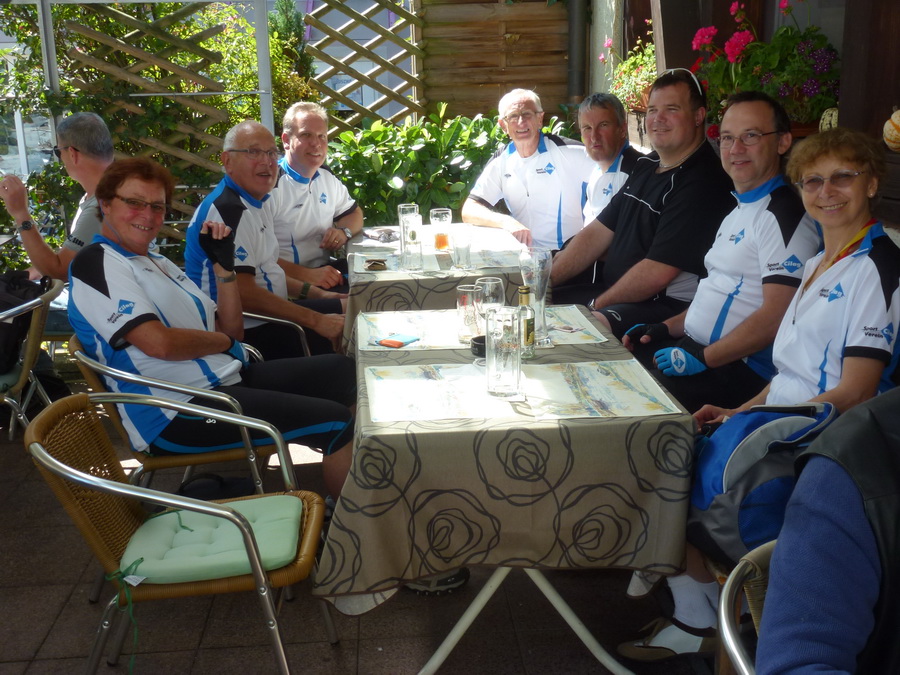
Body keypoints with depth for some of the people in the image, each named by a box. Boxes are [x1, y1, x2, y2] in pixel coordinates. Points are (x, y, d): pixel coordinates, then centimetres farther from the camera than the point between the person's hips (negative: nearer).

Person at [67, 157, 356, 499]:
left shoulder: (159, 263, 19)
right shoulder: (96, 263, -7)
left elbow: (232, 330, 14)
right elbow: (159, 343, -22)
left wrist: (224, 264, 4)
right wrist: (223, 340, -5)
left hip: (226, 379, 10)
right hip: (179, 411, -10)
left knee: (343, 370, 8)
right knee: (335, 421, -17)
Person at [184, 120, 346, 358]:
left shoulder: (259, 202, 13)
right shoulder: (228, 210, -20)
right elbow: (244, 294, -27)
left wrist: (316, 293, 14)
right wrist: (316, 321, -24)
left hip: (267, 318, 11)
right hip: (247, 334, -11)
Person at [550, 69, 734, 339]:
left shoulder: (702, 183, -16)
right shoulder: (646, 166, 15)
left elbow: (656, 273, -20)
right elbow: (598, 233, 14)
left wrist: (597, 305, -10)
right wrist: (544, 279, 4)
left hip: (669, 307, -9)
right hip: (615, 292, 10)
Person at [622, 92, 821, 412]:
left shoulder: (784, 214, -13)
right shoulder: (738, 210, 19)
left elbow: (775, 317, -20)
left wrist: (703, 358, -19)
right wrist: (666, 328, 11)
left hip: (741, 370, -9)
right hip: (693, 347, 9)